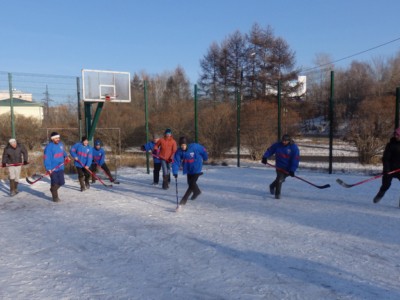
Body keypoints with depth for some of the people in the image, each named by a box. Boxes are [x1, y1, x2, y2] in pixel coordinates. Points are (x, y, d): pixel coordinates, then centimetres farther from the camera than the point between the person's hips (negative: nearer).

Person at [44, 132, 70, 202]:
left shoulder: (61, 144, 6)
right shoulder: (49, 147, -16)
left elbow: (63, 152, 25)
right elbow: (46, 158, -18)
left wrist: (66, 157, 6)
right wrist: (48, 168, -23)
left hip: (60, 167, 7)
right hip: (53, 169, -6)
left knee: (61, 182, 11)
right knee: (55, 183, 0)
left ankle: (53, 189, 40)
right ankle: (55, 197, 16)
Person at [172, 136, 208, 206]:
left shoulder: (194, 147, -24)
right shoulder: (179, 152, -16)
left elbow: (203, 150, -7)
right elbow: (176, 162, -19)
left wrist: (205, 158, 11)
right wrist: (175, 172, -32)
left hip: (196, 168, -5)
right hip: (188, 169, 5)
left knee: (192, 184, -12)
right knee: (190, 183, 21)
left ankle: (184, 199, -1)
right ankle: (197, 191, 51)